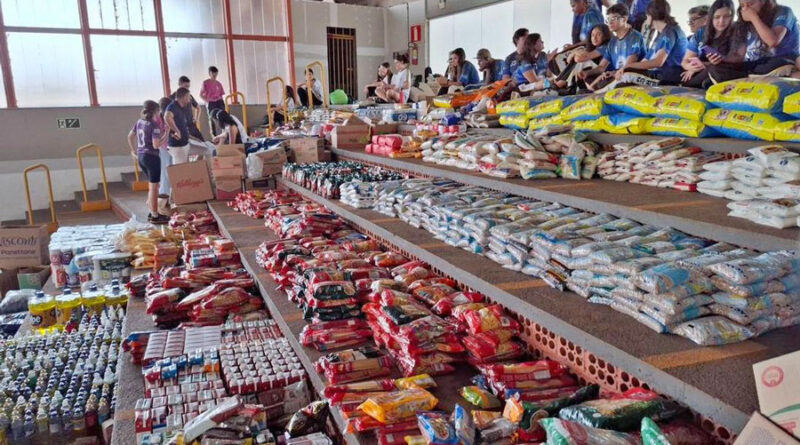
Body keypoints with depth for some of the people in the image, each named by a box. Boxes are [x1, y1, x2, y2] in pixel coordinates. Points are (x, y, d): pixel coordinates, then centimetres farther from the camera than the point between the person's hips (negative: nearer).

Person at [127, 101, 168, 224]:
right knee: (154, 187, 1)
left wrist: (133, 150, 28)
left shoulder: (139, 122, 7)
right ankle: (155, 216, 7)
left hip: (140, 156, 8)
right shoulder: (154, 125, -16)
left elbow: (130, 136, 18)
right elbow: (156, 145, -22)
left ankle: (152, 212, 26)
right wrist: (164, 138, -7)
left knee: (151, 185, 20)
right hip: (151, 157, -8)